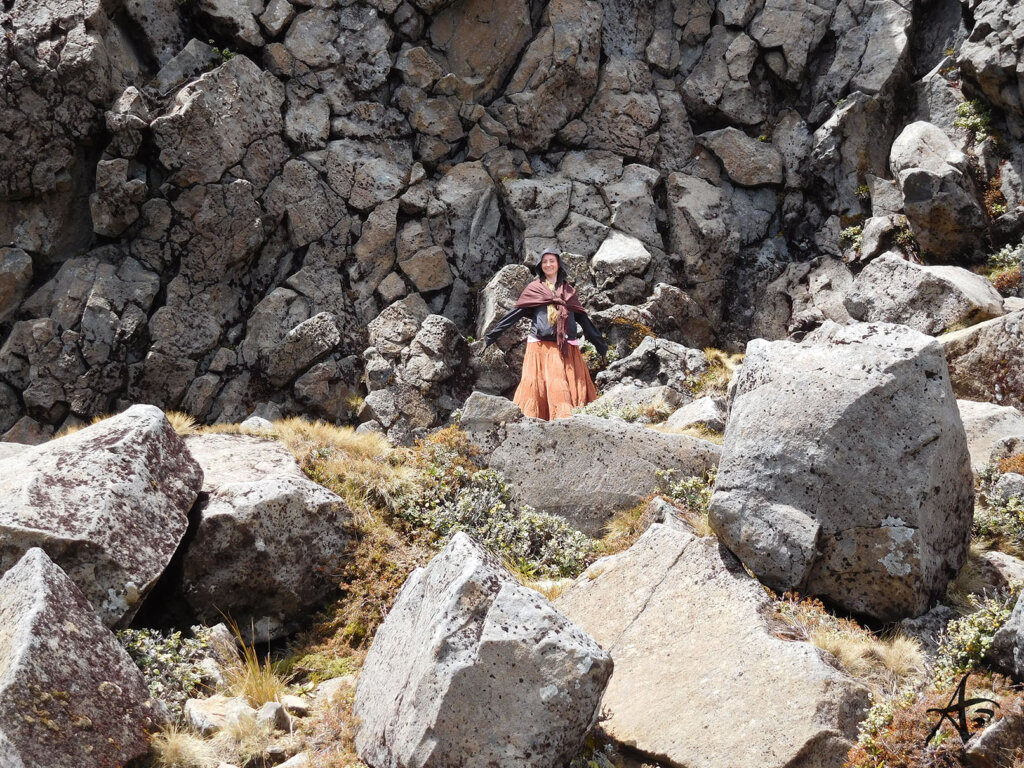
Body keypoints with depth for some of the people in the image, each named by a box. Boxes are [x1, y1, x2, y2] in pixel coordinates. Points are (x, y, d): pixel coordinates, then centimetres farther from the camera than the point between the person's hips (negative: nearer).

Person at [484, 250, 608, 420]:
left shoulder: (569, 291, 17)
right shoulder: (533, 289, 11)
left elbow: (582, 319, 19)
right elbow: (515, 314, 8)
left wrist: (600, 343, 19)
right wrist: (492, 334, 1)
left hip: (566, 348, 2)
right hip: (540, 347, -2)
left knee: (571, 387, -7)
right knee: (537, 386, -8)